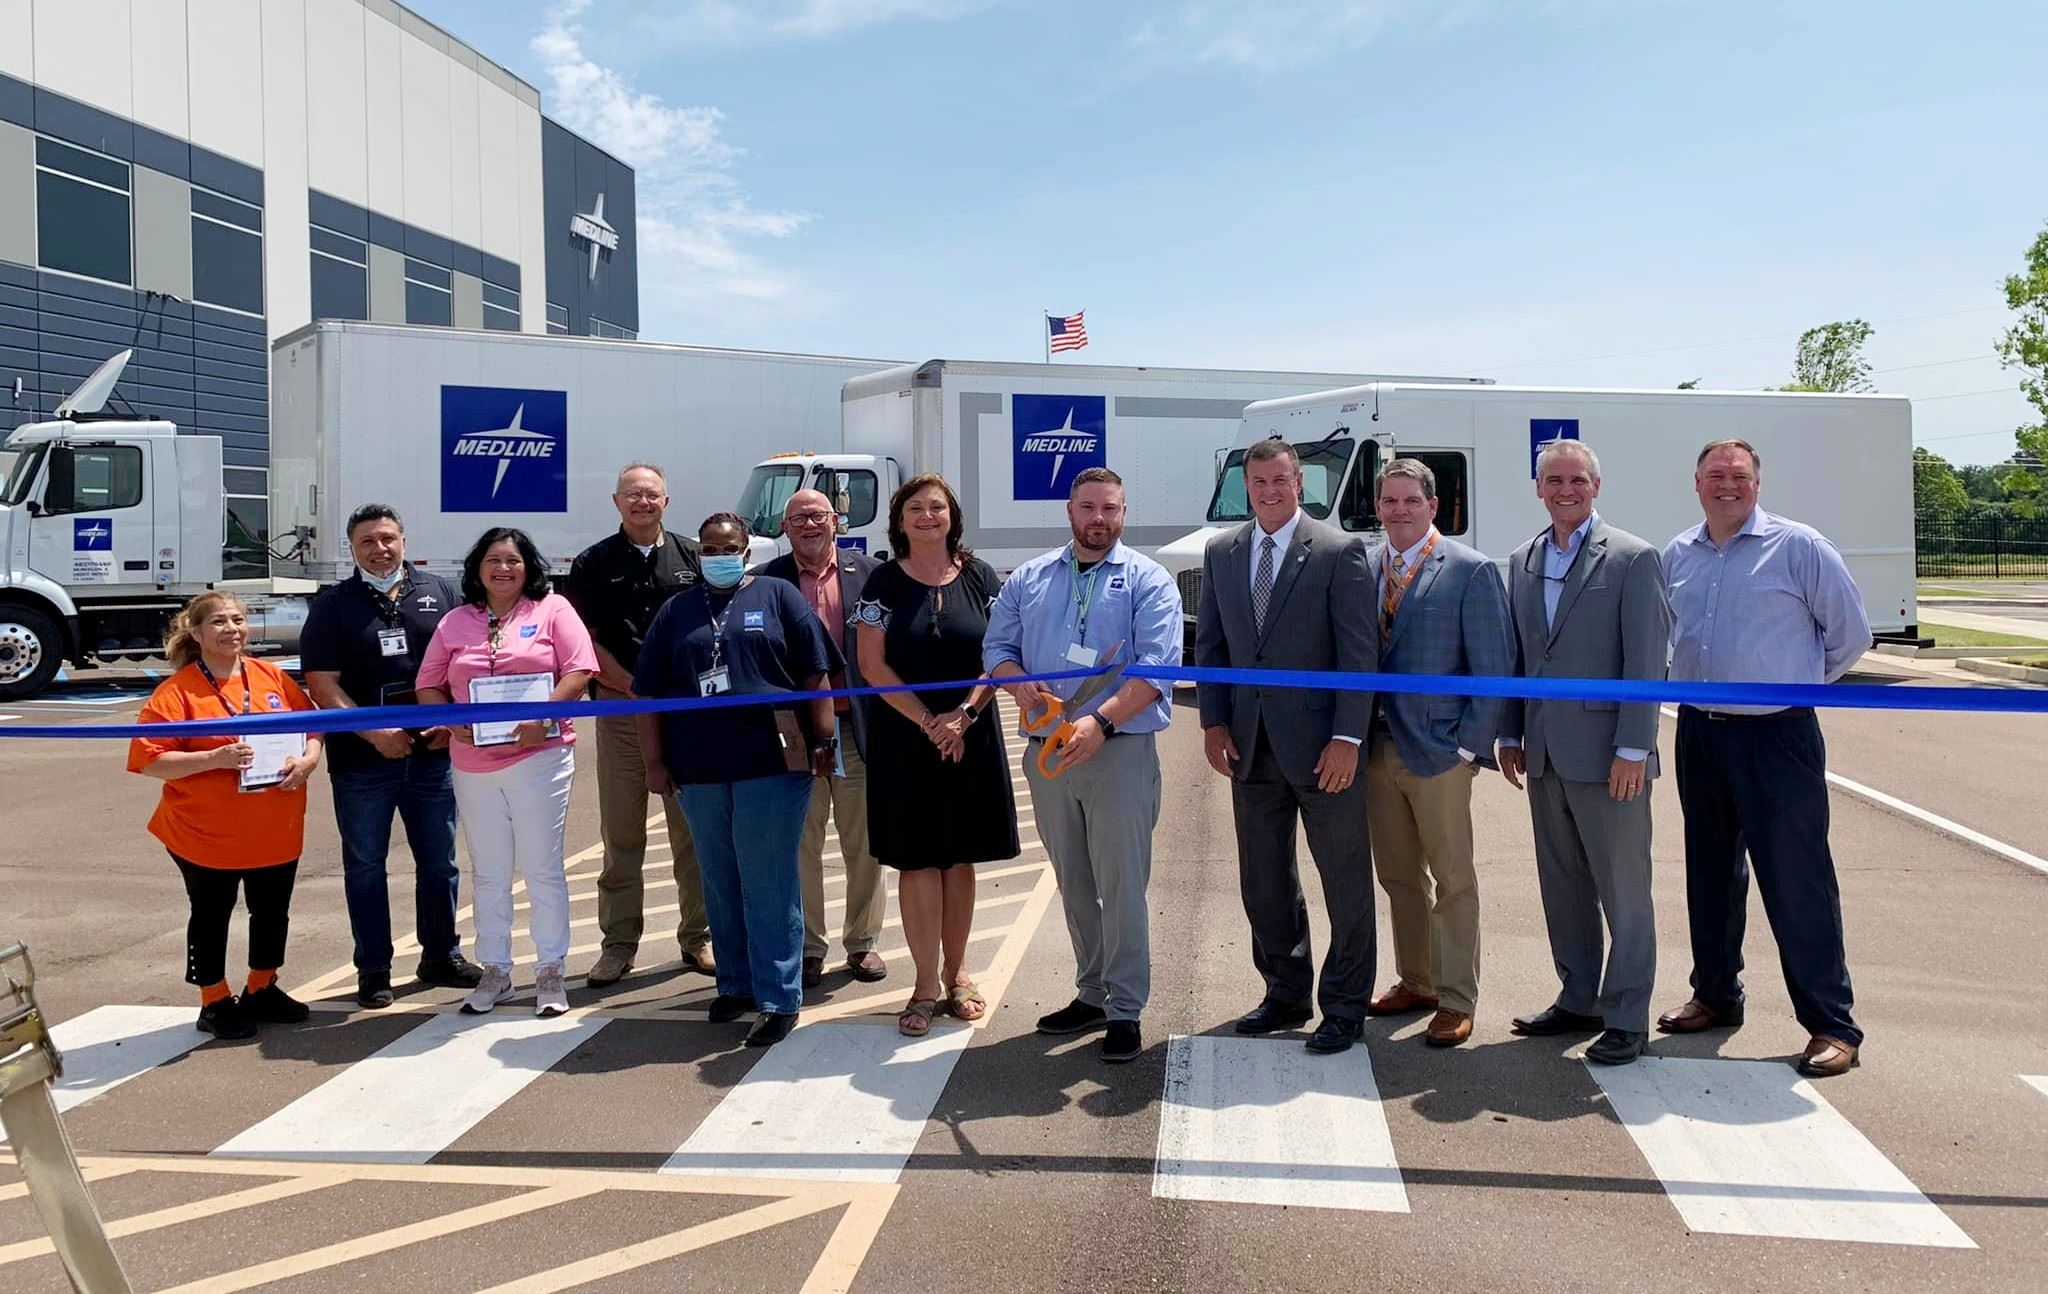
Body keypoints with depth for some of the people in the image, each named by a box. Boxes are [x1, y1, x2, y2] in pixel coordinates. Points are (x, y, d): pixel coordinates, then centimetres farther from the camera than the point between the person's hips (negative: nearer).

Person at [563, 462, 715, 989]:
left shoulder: (692, 557, 9)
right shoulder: (593, 564, 5)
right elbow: (586, 643, 1)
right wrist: (635, 686, -9)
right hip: (620, 709, -1)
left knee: (692, 831, 5)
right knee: (621, 835, 4)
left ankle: (697, 938, 15)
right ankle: (618, 944, 14)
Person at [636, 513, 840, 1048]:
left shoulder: (777, 596, 5)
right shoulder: (676, 612, 13)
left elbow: (815, 674, 2)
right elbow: (648, 692, 11)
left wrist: (823, 741, -4)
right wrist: (655, 762, 4)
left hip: (772, 765, -3)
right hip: (699, 771, 4)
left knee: (768, 885, -3)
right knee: (721, 885, 12)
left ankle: (778, 999, 3)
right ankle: (735, 984, 26)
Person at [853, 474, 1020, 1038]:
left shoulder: (980, 577, 4)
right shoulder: (884, 583, 0)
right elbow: (873, 665, -5)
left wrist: (963, 715, -11)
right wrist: (929, 723, -11)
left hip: (972, 736, 1)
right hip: (903, 741, -1)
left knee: (960, 858, 8)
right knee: (917, 860, 1)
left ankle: (956, 972, 21)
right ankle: (927, 985, 10)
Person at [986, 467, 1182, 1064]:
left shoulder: (1147, 581, -1)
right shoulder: (1029, 579, 13)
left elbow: (1156, 667, -12)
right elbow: (997, 647, 13)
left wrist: (1101, 721, -24)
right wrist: (1019, 684, -10)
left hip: (1121, 750, -4)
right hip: (1046, 751, 5)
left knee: (1121, 885, -3)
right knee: (1074, 885, 14)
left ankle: (1125, 1010, 6)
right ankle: (1091, 994, 27)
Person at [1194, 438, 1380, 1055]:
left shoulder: (1340, 551, -6)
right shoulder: (1220, 552, 9)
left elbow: (1360, 651, -9)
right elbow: (1209, 643, 12)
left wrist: (1347, 738, -14)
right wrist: (1214, 721, 2)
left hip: (1321, 744, -5)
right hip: (1251, 746, 5)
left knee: (1345, 879, 4)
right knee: (1263, 881, 13)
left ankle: (1344, 1008, 17)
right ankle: (1286, 994, 29)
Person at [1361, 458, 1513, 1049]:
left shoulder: (1471, 571, -7)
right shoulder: (1363, 569, 7)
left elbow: (1494, 667, -7)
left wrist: (1470, 746, -10)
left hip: (1439, 750, -5)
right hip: (1378, 748, 5)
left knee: (1453, 879, 4)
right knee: (1398, 876, 15)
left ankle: (1456, 1001, 14)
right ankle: (1415, 982, 29)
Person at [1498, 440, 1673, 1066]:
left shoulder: (1633, 559, -6)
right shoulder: (1523, 561, 12)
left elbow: (1646, 662, -10)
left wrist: (1633, 748, -15)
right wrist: (1510, 735, 12)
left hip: (1606, 753, -6)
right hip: (1545, 754, 6)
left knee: (1623, 890, 2)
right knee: (1562, 885, 14)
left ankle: (1626, 1018, 12)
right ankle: (1578, 1001, 27)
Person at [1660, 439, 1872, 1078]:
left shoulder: (1798, 547, -7)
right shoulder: (1676, 557, 8)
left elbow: (1851, 633, 0)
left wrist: (1798, 682, 8)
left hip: (1776, 736, -5)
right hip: (1699, 733, 6)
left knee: (1795, 880, -5)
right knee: (1710, 874, 15)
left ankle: (1832, 1025, 5)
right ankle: (1716, 995, 30)